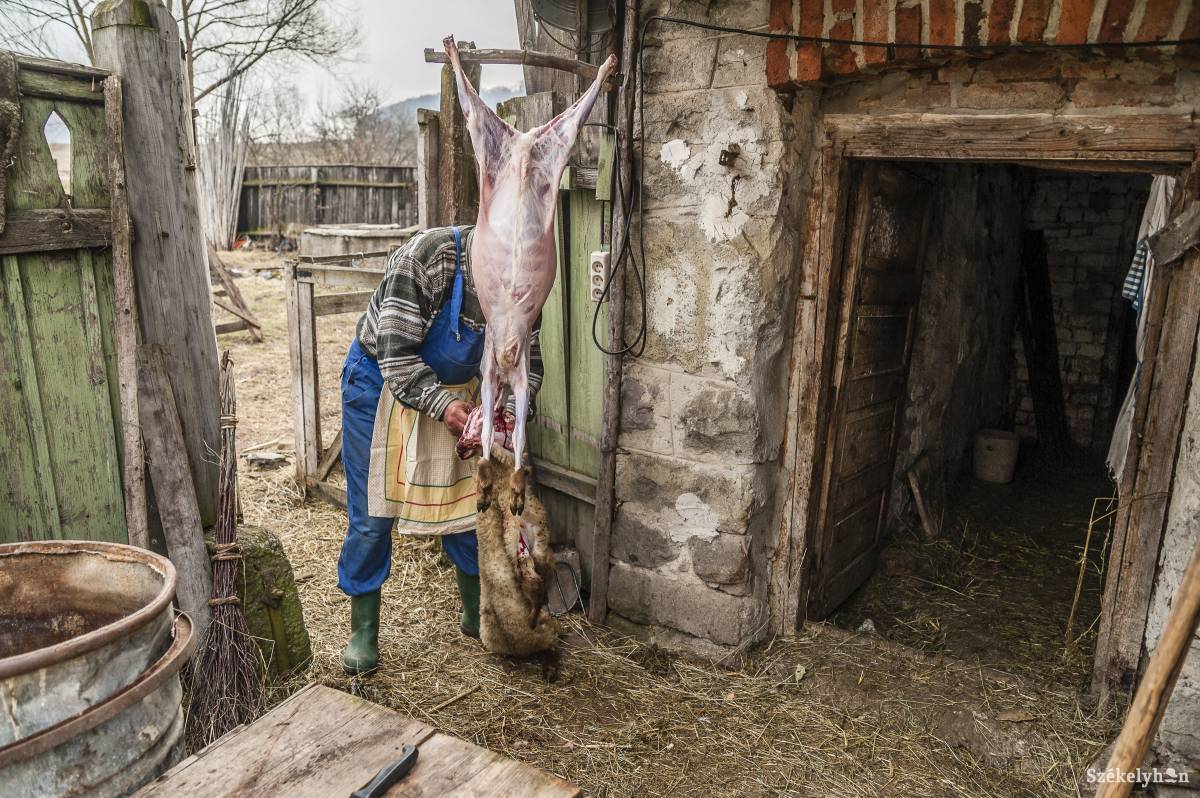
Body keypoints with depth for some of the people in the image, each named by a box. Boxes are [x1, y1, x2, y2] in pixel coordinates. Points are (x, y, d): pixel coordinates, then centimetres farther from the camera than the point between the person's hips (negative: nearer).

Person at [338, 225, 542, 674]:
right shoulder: (425, 255, -30)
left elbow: (527, 365, -7)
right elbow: (395, 352, -29)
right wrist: (442, 406, -38)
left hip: (451, 394, 4)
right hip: (380, 382, -4)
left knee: (467, 501, 6)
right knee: (372, 513, 0)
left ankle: (477, 613, 25)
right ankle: (363, 630, 16)